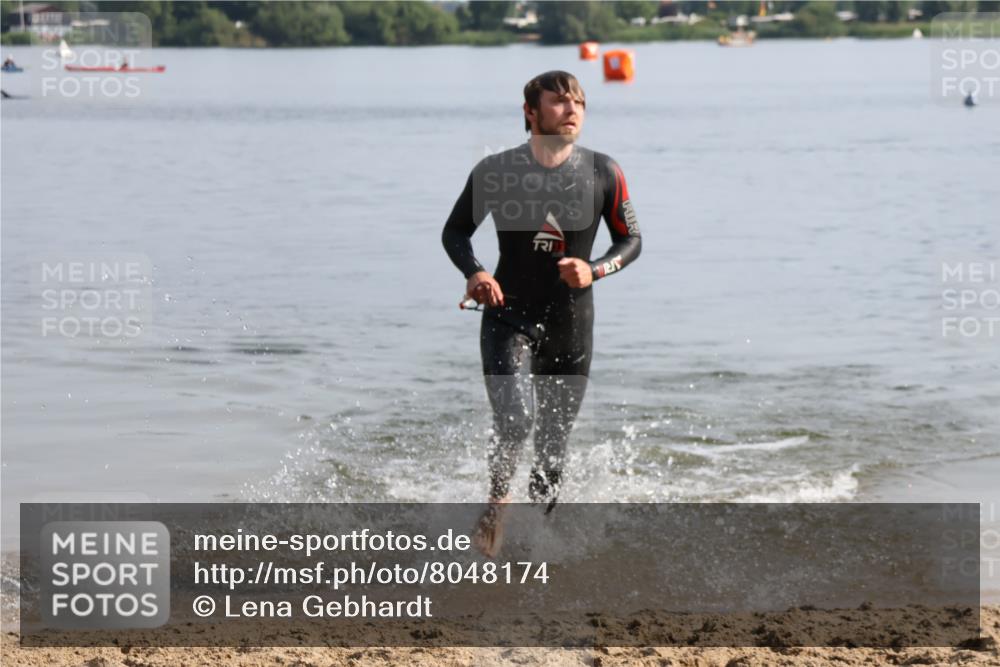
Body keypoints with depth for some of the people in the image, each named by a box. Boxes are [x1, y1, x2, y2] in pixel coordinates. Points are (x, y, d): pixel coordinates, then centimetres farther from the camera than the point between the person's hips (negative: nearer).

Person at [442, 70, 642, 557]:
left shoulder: (603, 172, -4)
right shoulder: (495, 171, -5)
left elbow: (631, 239, 5)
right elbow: (455, 231, 8)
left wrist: (595, 270, -14)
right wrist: (473, 273, -12)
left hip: (571, 327, 2)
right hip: (510, 319, -2)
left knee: (553, 448, 7)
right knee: (516, 419, -24)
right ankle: (497, 501, 2)